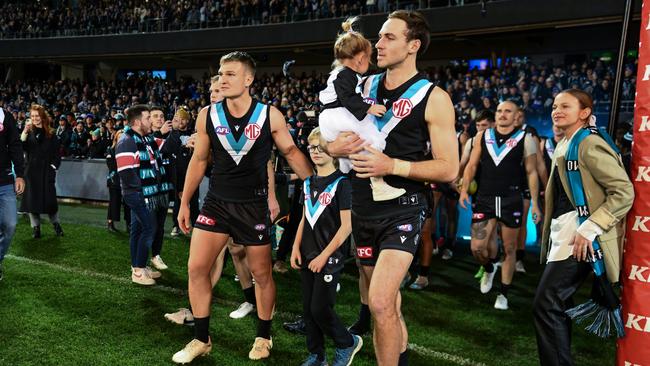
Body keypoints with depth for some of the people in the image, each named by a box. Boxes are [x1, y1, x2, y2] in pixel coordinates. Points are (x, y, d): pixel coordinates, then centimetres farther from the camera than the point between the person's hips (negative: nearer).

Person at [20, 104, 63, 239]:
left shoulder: (51, 134, 4)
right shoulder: (29, 132, 4)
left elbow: (57, 154, 6)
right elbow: (21, 146, -12)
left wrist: (53, 167, -3)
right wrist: (25, 131, -19)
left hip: (47, 171, -1)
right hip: (31, 171, 1)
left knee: (50, 198, 0)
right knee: (32, 198, 2)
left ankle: (56, 224, 16)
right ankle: (35, 227, 10)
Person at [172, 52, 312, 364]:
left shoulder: (270, 116, -9)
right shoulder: (207, 116, -2)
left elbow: (291, 153, 3)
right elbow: (199, 160, 8)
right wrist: (184, 203, 10)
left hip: (254, 205, -2)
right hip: (216, 202, 2)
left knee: (261, 273, 8)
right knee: (196, 268, -2)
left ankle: (263, 337, 29)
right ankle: (201, 340, 16)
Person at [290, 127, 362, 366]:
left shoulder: (341, 183, -10)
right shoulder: (309, 182, 10)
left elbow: (346, 225, -14)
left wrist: (324, 256, -15)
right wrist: (296, 248, 5)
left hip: (329, 258, -6)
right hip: (307, 257, 6)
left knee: (320, 309, -6)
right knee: (308, 309, 10)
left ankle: (347, 343, 19)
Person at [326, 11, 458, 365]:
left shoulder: (433, 98, -8)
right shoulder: (364, 87, 8)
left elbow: (449, 169, -11)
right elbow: (332, 137, 15)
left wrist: (392, 166, -22)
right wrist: (336, 147, -9)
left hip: (402, 209, -5)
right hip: (363, 209, 5)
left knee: (381, 303, -20)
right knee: (387, 303, 17)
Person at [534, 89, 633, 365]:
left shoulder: (589, 144, -13)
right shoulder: (563, 146, 16)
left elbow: (624, 192, -19)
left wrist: (590, 228, -24)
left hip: (580, 236, -10)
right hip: (562, 232, 10)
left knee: (546, 304, -14)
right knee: (557, 302, 15)